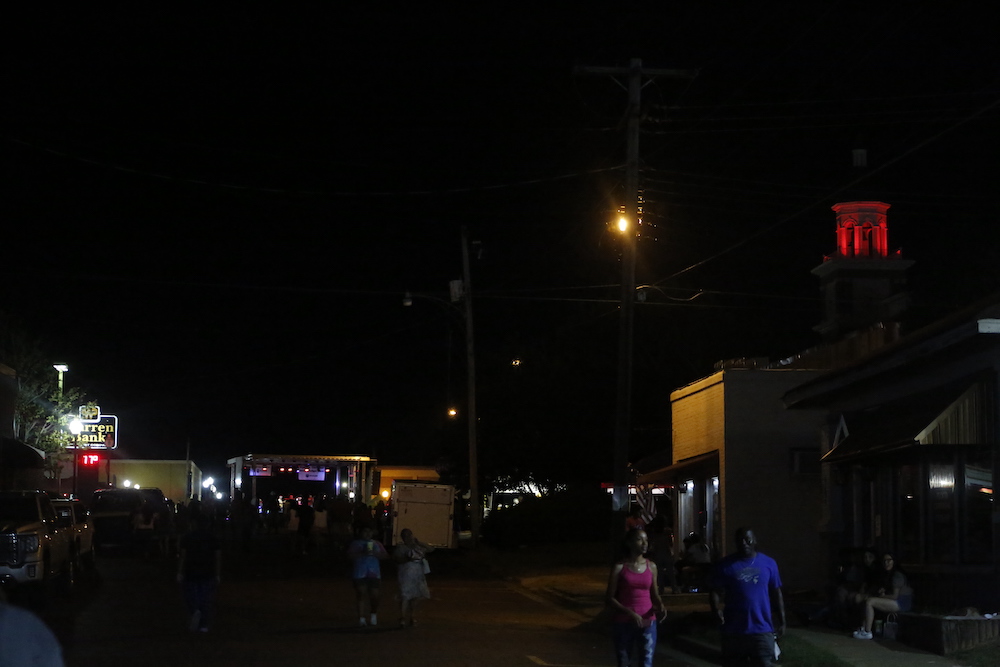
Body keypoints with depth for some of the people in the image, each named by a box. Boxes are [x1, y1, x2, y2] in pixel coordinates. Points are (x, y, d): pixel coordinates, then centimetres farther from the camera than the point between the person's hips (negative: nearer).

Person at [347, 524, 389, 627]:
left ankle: (373, 615, 23)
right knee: (361, 595, -8)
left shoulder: (377, 544, 17)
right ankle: (361, 619, -6)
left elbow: (385, 556, 9)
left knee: (374, 596, -1)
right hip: (360, 574, -2)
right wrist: (362, 554, -18)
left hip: (374, 573, 2)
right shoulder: (356, 543, 9)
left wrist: (374, 554, -8)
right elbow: (350, 556, -5)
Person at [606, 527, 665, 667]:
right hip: (624, 623, -2)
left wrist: (660, 606, -10)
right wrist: (629, 613, -18)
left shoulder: (651, 566, 5)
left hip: (647, 622, 2)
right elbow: (610, 598, -5)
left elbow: (654, 594, 12)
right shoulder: (619, 567, -5)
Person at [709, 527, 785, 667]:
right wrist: (716, 609, -22)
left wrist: (782, 622, 10)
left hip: (762, 629, 0)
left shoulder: (768, 563, 4)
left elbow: (777, 593, 11)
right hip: (733, 630, 0)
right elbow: (715, 592, -2)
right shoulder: (725, 565, 0)